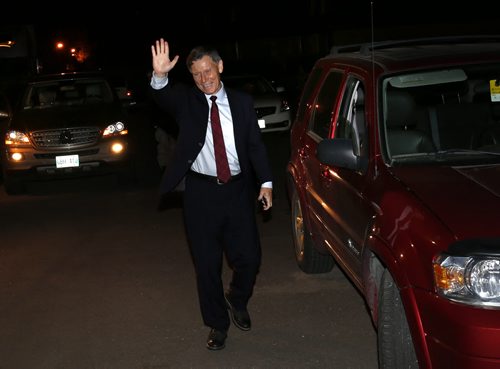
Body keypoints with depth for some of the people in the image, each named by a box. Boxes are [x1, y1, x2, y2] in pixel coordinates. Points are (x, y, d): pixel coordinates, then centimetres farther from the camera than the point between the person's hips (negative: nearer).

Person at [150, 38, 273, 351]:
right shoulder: (185, 99, 0)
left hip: (238, 189, 1)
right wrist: (160, 76, -44)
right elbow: (164, 98, -22)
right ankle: (218, 324, 26)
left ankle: (237, 301, 38)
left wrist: (265, 182, -4)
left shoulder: (242, 102, 5)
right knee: (208, 264, 7)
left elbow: (256, 144, 6)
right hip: (201, 192, -1)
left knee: (249, 258, 5)